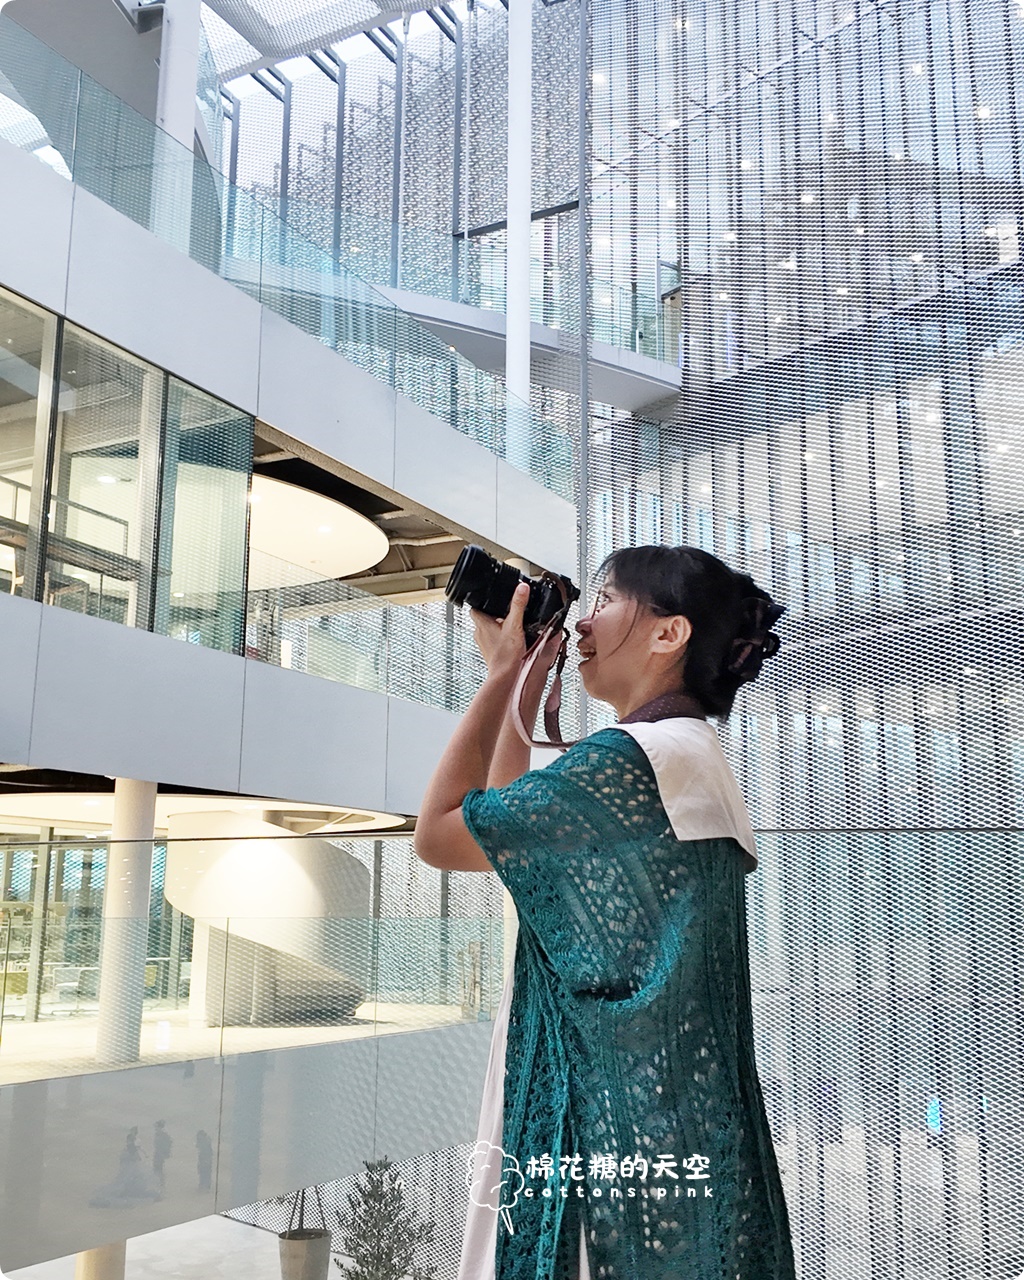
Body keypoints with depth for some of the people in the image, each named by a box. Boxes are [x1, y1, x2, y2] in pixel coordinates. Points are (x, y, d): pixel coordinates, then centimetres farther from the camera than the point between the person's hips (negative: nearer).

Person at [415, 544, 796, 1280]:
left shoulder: (634, 757, -18)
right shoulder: (688, 759, 13)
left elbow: (438, 837, -13)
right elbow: (506, 827, 21)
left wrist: (504, 672, -7)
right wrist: (526, 687, 17)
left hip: (624, 1129, -10)